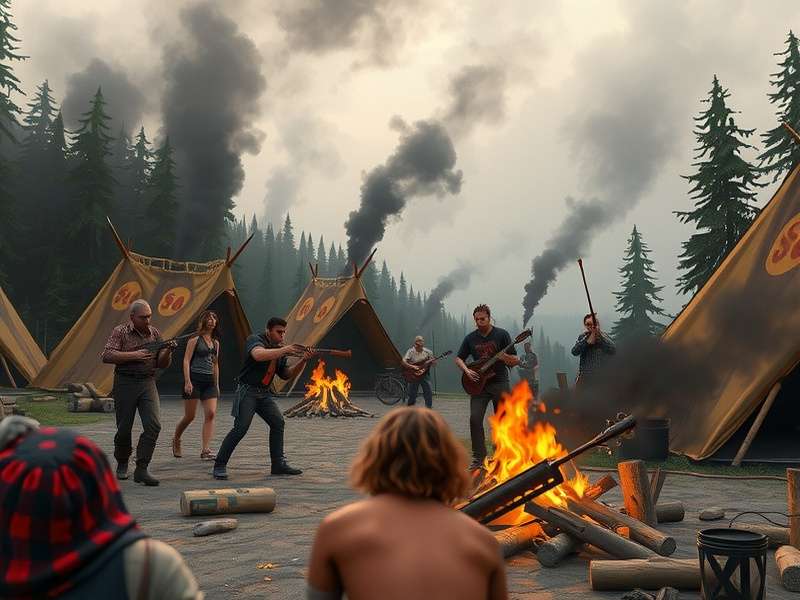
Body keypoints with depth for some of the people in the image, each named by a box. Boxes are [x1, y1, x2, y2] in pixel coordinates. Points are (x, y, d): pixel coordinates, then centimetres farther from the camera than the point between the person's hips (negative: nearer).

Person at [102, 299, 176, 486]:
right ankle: (122, 465, 29)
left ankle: (141, 470, -9)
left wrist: (168, 352, -10)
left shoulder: (155, 333, 9)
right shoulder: (120, 332, -1)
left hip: (148, 383, 3)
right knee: (124, 428, 5)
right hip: (125, 383, -2)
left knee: (153, 425, -14)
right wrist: (134, 355, -18)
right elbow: (106, 355, -12)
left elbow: (162, 364, 11)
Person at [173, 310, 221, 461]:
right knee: (190, 416, 1)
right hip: (194, 379, -5)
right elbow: (186, 360, -8)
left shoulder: (215, 342, 14)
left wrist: (217, 385, 20)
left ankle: (206, 450, -10)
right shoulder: (195, 339, -3)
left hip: (209, 381, 5)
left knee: (211, 414, -10)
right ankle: (176, 441, 29)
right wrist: (187, 381, -16)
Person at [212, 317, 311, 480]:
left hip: (265, 393, 8)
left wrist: (303, 361, -6)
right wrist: (284, 350, -36)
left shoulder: (280, 350, 10)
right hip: (248, 391, -8)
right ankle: (219, 466, -6)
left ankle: (278, 464, 9)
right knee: (241, 427, -15)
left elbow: (286, 374, 9)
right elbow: (259, 355, -35)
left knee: (278, 422, 0)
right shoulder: (255, 340, -12)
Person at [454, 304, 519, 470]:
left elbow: (515, 361, -2)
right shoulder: (470, 338, 6)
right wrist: (467, 371, -5)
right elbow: (459, 358, 13)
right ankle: (479, 456, -2)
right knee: (475, 419, -10)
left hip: (500, 383, -2)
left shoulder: (502, 335, -2)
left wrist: (505, 358, -23)